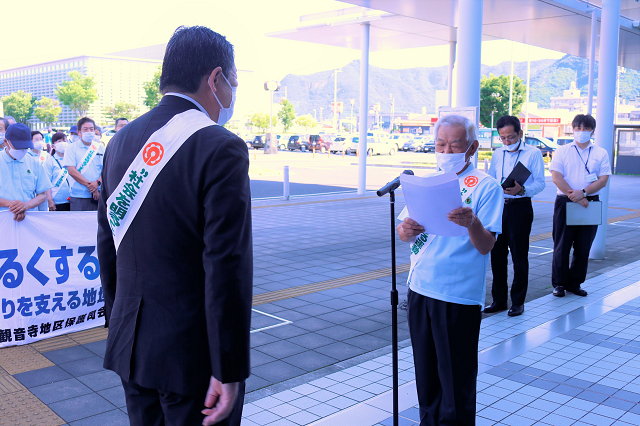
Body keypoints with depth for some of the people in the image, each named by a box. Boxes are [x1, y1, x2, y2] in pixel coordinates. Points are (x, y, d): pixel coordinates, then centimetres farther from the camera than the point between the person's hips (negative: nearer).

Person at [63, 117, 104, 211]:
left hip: (98, 194, 2)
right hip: (79, 195, -2)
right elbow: (71, 171, -5)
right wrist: (89, 184, -12)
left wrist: (97, 183, -13)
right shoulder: (72, 148, 5)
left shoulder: (100, 148, 13)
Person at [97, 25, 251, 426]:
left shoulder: (122, 141, 4)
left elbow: (108, 242, 10)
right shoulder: (221, 149, -18)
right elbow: (227, 267, -21)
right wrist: (229, 371, -15)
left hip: (130, 344, 7)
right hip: (191, 353, -6)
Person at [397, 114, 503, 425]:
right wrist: (406, 229, -17)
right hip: (420, 289, 5)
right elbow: (403, 233, 6)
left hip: (459, 296, -5)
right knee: (426, 371, 18)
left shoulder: (486, 186, -6)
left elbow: (486, 246, -13)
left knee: (456, 379, 4)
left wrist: (472, 223, -34)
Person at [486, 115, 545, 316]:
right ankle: (499, 300, 19)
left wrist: (522, 190, -24)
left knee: (519, 256, 2)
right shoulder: (497, 154, 14)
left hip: (520, 208, -5)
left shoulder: (533, 153, -2)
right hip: (498, 207, 5)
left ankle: (518, 302, 13)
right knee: (497, 255, 8)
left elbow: (540, 183, -7)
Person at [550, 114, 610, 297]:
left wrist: (583, 193, -16)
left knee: (583, 247, 7)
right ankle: (559, 283, 12)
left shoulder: (601, 153, 8)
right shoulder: (562, 151, 4)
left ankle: (574, 283, 18)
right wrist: (575, 196, -14)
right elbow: (556, 177, -6)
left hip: (590, 203, 2)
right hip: (565, 202, -2)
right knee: (562, 246, 2)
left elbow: (603, 180, -1)